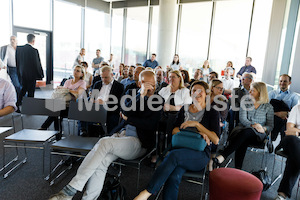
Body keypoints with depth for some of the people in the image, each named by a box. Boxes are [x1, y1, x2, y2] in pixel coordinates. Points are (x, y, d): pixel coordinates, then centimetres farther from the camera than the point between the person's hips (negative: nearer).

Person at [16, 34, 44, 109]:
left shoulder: (19, 48, 0)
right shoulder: (34, 50, -19)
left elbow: (17, 61, 7)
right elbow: (37, 64, -16)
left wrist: (18, 72, 17)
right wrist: (40, 74, -5)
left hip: (22, 74, 6)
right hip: (31, 74, -6)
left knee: (23, 88, 23)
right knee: (31, 91, 7)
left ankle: (18, 104, 15)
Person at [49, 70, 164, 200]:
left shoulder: (157, 102, 5)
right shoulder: (133, 95, 18)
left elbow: (150, 125, -8)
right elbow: (125, 112, 0)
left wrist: (128, 118, -1)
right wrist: (141, 95, -9)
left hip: (138, 142, -4)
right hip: (122, 135, 5)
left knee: (104, 142, -29)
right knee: (101, 161, -25)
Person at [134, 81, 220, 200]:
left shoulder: (212, 112, 7)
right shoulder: (184, 109, 17)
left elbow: (216, 140, -1)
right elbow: (174, 130, 7)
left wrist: (197, 124, -12)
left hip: (201, 154, -3)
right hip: (182, 150, 3)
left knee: (174, 154, -35)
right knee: (173, 177, -31)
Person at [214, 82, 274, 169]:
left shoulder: (268, 107, 12)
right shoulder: (245, 103, 15)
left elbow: (271, 125, 8)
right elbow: (242, 119, 1)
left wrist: (263, 129, -16)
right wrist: (252, 125, -19)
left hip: (258, 135, -2)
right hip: (243, 130, 2)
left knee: (246, 132, -37)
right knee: (242, 142, -36)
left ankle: (222, 156, -49)